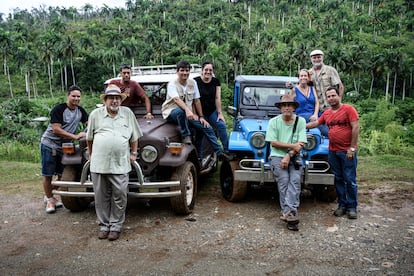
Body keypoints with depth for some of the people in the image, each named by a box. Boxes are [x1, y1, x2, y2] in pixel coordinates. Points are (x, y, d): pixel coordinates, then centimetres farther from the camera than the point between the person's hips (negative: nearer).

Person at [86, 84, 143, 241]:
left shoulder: (128, 113, 9)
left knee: (119, 197, 0)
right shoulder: (95, 114, 7)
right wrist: (91, 156, 14)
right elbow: (89, 138, 14)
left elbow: (134, 136, 14)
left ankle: (116, 226, 15)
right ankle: (104, 225, 22)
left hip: (120, 164, 0)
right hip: (99, 163, 1)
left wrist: (133, 153, 10)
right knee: (101, 197, 8)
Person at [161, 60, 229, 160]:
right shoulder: (172, 84, -12)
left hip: (189, 114, 5)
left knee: (207, 128, -8)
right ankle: (186, 136, -25)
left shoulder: (192, 83, 5)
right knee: (181, 111, -42)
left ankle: (219, 152, -1)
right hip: (171, 112, -5)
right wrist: (187, 110, -48)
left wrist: (201, 117, 3)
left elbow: (196, 100, 9)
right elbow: (176, 99, -31)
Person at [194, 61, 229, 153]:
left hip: (212, 111, 2)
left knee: (221, 125, -16)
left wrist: (220, 113, -4)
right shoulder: (195, 81, -8)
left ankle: (227, 150, -10)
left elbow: (217, 98, 0)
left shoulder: (216, 81, 2)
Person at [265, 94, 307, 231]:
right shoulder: (273, 122, 2)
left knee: (295, 181, -20)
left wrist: (289, 155, -14)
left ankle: (287, 213, -27)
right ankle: (291, 214, -19)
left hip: (294, 157, 1)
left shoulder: (300, 121, 4)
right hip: (277, 156, -1)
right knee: (284, 182, -17)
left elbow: (301, 144, -3)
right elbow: (273, 143, -5)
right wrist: (292, 145, -10)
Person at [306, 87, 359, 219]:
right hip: (333, 151, 5)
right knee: (338, 179, 11)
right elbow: (316, 123, 24)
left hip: (347, 151, -5)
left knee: (350, 180, 0)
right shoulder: (326, 113, 10)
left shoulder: (348, 109, -6)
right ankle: (342, 205, 20)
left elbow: (355, 127, -11)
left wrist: (352, 148, -15)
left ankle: (352, 207, 9)